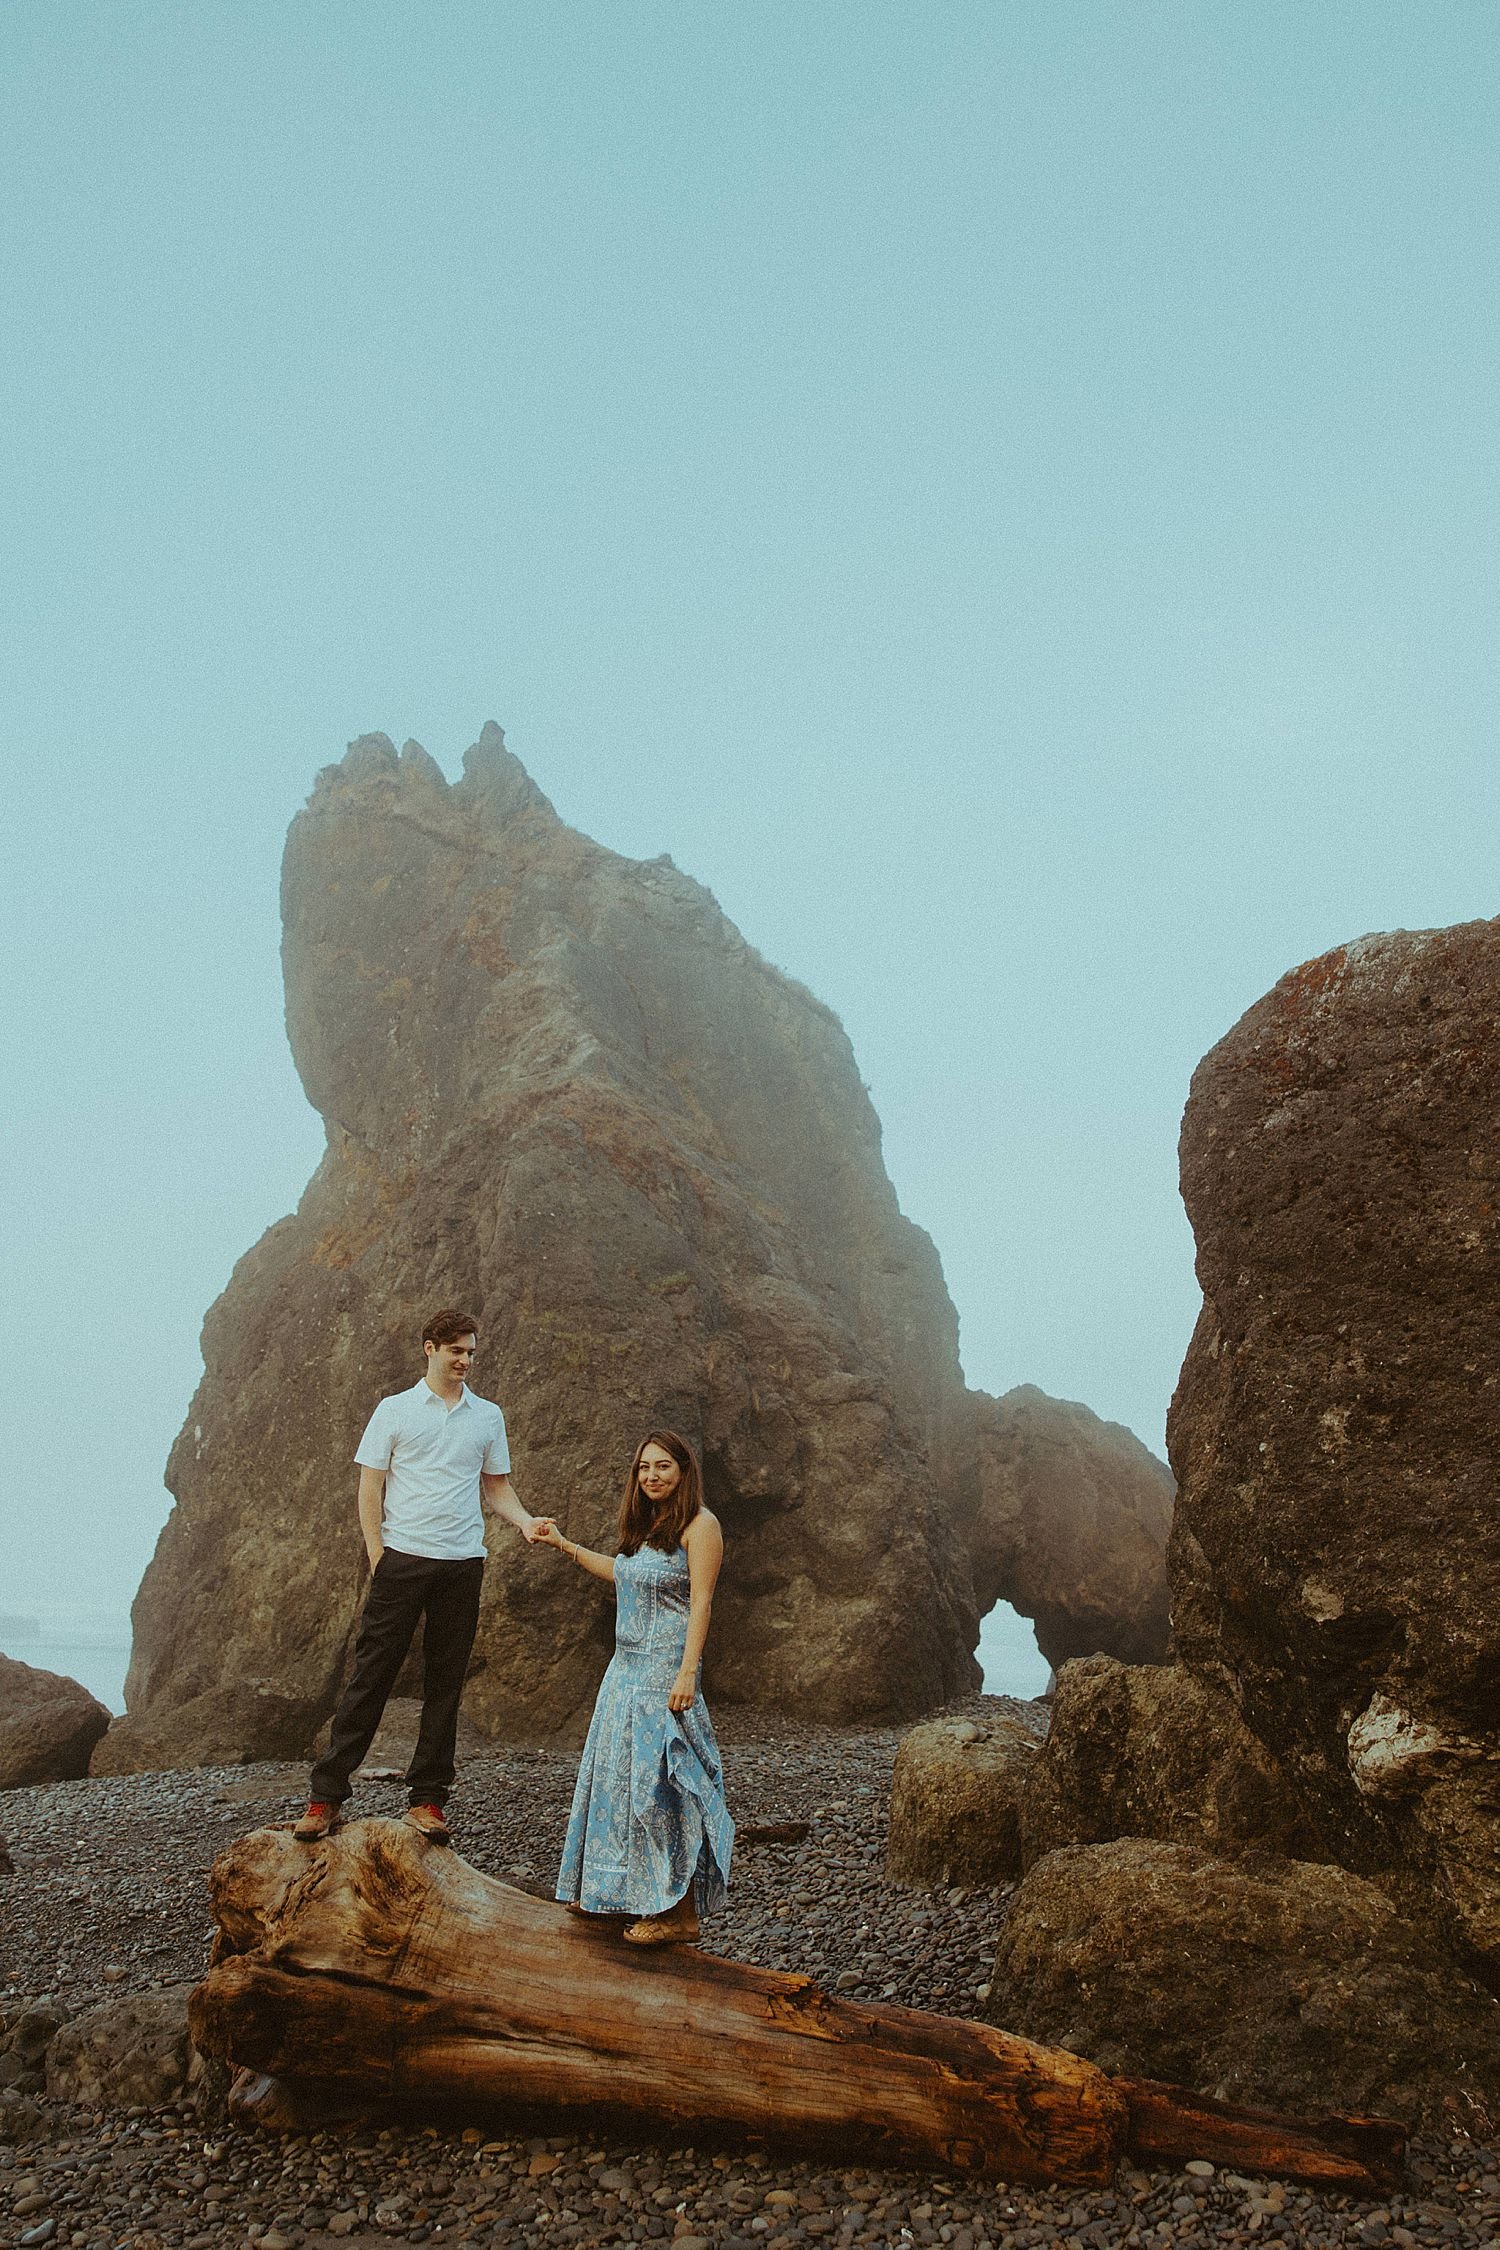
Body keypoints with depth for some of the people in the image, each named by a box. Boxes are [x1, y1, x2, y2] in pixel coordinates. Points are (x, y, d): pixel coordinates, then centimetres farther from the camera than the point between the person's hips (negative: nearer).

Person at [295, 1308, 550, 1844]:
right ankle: (326, 1796, 5)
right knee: (371, 1676, -3)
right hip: (402, 1558, -3)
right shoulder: (395, 1410, 4)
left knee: (445, 1685, 5)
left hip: (462, 1563, 3)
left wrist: (525, 1521, -4)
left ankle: (427, 1800, 13)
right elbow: (370, 1487, 2)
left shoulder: (488, 1416, 12)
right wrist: (377, 1556, -6)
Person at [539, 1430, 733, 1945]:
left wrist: (687, 1673, -21)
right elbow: (624, 1574, 28)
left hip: (664, 1672, -8)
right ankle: (613, 1890, 27)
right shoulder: (645, 1525, 12)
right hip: (626, 1667, 8)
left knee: (658, 1780, -6)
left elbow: (700, 1603, -16)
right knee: (617, 1774, 13)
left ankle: (678, 1915, 4)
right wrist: (564, 1545, 30)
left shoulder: (699, 1525, -11)